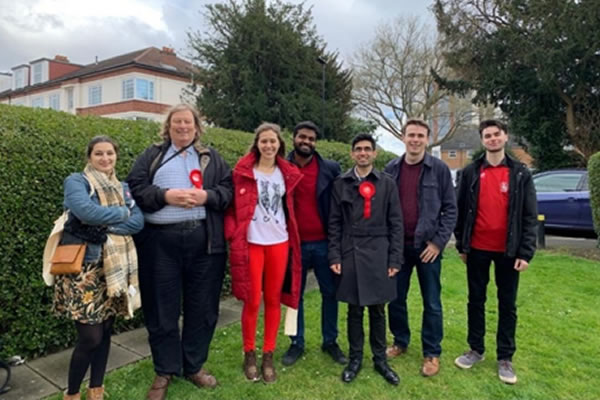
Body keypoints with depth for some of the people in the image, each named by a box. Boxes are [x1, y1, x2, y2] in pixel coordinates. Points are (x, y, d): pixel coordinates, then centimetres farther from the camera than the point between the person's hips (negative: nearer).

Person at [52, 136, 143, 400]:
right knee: (90, 336, -4)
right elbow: (86, 211, -22)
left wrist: (103, 227, -14)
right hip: (83, 268, -5)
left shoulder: (123, 188, 13)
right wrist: (121, 212, -8)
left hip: (114, 268, 5)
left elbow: (138, 222, -2)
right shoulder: (76, 181, -2)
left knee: (106, 331, 11)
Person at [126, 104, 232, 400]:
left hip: (204, 240, 1)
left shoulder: (211, 157, 15)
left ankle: (194, 366, 28)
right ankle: (165, 370, 25)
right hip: (160, 241, -1)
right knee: (162, 308, 7)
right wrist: (165, 196, -12)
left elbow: (228, 189, 7)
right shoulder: (152, 156, 13)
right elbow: (135, 188, 2)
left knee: (202, 306, 8)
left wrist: (207, 196, -11)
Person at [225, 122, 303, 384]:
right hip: (251, 242, -3)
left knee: (273, 300, 10)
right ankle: (249, 354, 23)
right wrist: (233, 235, -13)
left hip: (279, 242, 3)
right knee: (252, 301, 3)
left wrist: (292, 237, 9)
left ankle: (268, 355, 24)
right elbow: (233, 206, -3)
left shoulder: (287, 173, 8)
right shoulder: (243, 171, -2)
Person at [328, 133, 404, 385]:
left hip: (378, 254, 0)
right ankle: (355, 358, 27)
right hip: (350, 254, 0)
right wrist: (334, 256, -2)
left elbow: (395, 223, 2)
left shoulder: (387, 184, 2)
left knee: (377, 310, 10)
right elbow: (335, 223, 3)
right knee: (355, 310, 10)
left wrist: (395, 259, -2)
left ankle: (380, 359, 27)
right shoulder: (341, 183, 3)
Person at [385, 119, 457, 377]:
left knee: (431, 303, 8)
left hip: (428, 246, -2)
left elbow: (450, 208, -3)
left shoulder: (439, 169, -4)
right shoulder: (391, 169, 3)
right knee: (396, 299, 12)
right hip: (398, 246, 3)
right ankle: (400, 341, 33)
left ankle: (432, 353, 24)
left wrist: (439, 241, -10)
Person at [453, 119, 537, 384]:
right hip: (477, 249, 1)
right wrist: (461, 245, 2)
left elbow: (530, 215, -2)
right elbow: (461, 210, 4)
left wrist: (526, 252, -8)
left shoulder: (521, 173, 0)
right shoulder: (470, 172, 2)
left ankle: (505, 357, 22)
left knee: (507, 304, 9)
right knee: (476, 300, 11)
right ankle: (476, 349, 26)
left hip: (508, 250, -1)